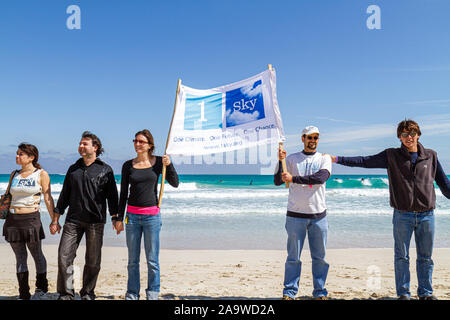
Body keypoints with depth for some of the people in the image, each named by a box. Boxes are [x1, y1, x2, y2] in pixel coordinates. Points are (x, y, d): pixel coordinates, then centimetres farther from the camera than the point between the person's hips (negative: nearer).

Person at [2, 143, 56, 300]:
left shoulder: (41, 174, -2)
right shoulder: (14, 174, 11)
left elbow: (48, 199, -3)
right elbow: (8, 196, 19)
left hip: (31, 218, -4)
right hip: (13, 219, 4)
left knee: (37, 255, 7)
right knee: (20, 257, 8)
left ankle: (41, 289, 25)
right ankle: (24, 294, 16)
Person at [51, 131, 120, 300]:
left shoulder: (105, 170, 5)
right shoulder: (73, 169, 14)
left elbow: (112, 196, 3)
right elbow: (64, 195, 17)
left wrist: (115, 218, -6)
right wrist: (55, 219, 13)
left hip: (95, 221, -3)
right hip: (73, 220, 3)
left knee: (93, 261, 3)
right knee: (64, 256, -4)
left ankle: (87, 294, 19)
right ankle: (66, 294, 9)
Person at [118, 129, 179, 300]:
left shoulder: (158, 162, 2)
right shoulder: (128, 165, 6)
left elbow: (175, 183, 2)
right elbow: (123, 193, 9)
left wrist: (169, 165, -13)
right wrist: (119, 217, 7)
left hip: (152, 214, -2)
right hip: (132, 215, 2)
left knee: (152, 259, 2)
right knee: (133, 259, 7)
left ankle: (153, 294, 15)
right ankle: (132, 294, 19)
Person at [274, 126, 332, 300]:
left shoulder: (324, 158, 9)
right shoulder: (291, 158, 8)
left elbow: (321, 177, -12)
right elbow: (277, 181, 1)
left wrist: (294, 178, -18)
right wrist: (280, 161, -13)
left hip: (319, 215, 1)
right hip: (296, 215, -1)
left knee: (319, 257, 7)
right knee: (293, 257, 2)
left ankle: (320, 292, 19)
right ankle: (289, 291, 11)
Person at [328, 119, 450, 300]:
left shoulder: (431, 156, 8)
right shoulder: (392, 156, 2)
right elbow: (364, 161, -3)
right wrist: (336, 159, -10)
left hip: (426, 215, 2)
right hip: (403, 215, -2)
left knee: (425, 257, 10)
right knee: (401, 256, 5)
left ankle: (426, 293, 24)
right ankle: (403, 293, 16)